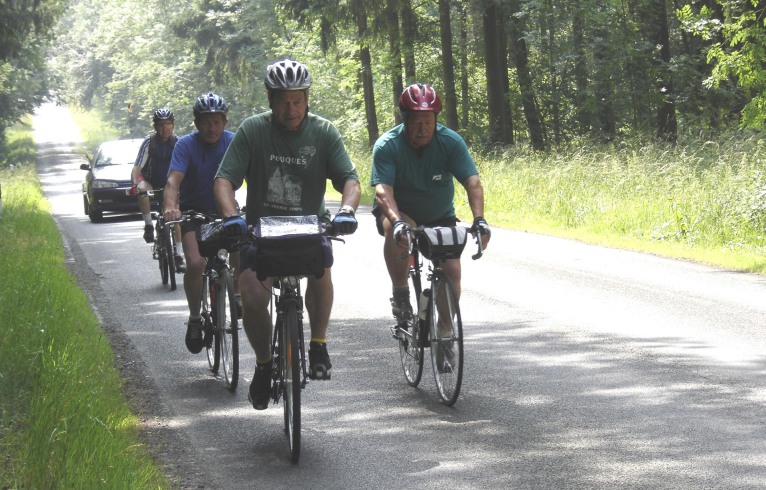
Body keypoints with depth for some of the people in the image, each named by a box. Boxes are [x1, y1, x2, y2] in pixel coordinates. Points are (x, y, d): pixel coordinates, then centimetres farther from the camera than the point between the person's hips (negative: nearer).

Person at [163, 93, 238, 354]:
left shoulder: (233, 142, -12)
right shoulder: (187, 144, -17)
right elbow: (173, 180, -29)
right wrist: (171, 208, -49)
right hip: (193, 211, -2)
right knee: (196, 263, -22)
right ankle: (195, 318, -1)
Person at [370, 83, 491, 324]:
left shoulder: (450, 141, -17)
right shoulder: (387, 146, -21)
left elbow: (472, 181, -26)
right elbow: (383, 190, -32)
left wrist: (479, 219, -43)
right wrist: (397, 222, -51)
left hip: (440, 218, 2)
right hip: (399, 212, -2)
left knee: (452, 272, -14)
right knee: (396, 230, -36)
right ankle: (400, 295, -21)